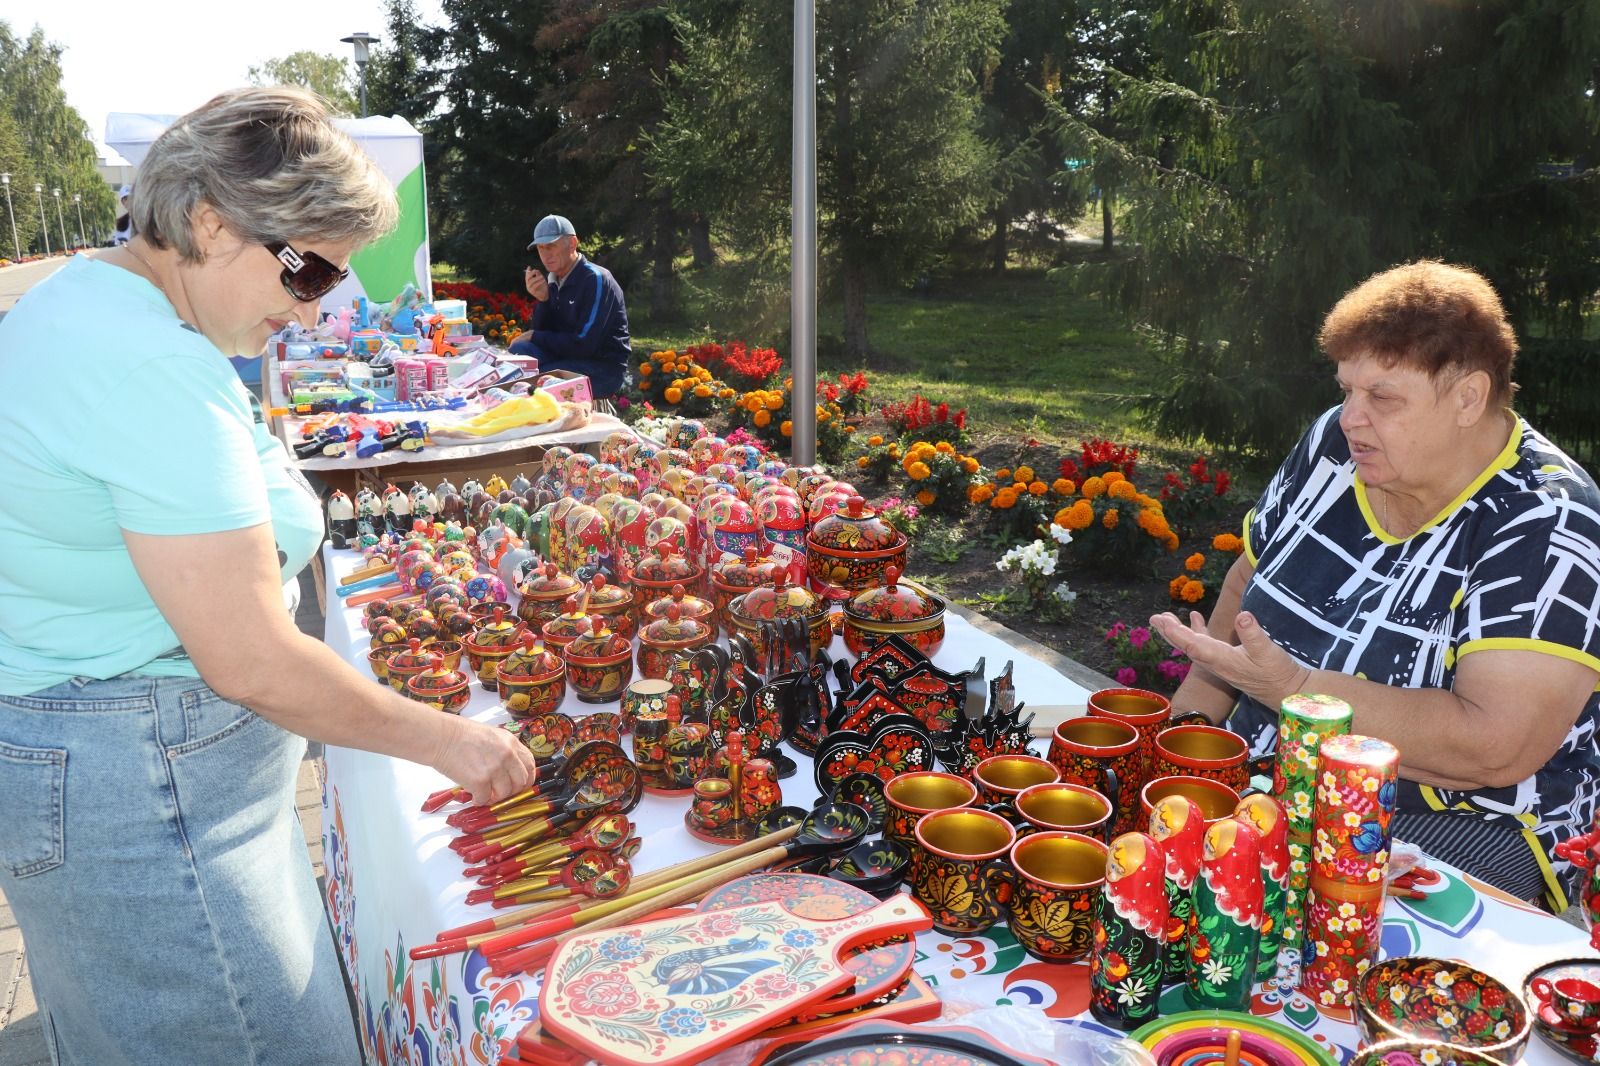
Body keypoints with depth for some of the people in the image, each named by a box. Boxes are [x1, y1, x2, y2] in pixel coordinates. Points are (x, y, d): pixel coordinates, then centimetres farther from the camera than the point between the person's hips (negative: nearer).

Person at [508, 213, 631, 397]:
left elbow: (584, 344, -22)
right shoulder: (553, 280, 5)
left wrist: (536, 337, -11)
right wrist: (542, 299, -13)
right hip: (570, 358, 7)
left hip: (604, 368, -7)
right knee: (520, 351, -14)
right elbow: (540, 332, 5)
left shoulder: (596, 279, -16)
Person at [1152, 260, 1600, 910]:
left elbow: (1496, 746, -27)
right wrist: (1187, 721, 0)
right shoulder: (1332, 446, 3)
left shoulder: (1546, 529, -17)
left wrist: (1287, 686, -29)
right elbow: (1245, 586, 14)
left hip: (1453, 822, -6)